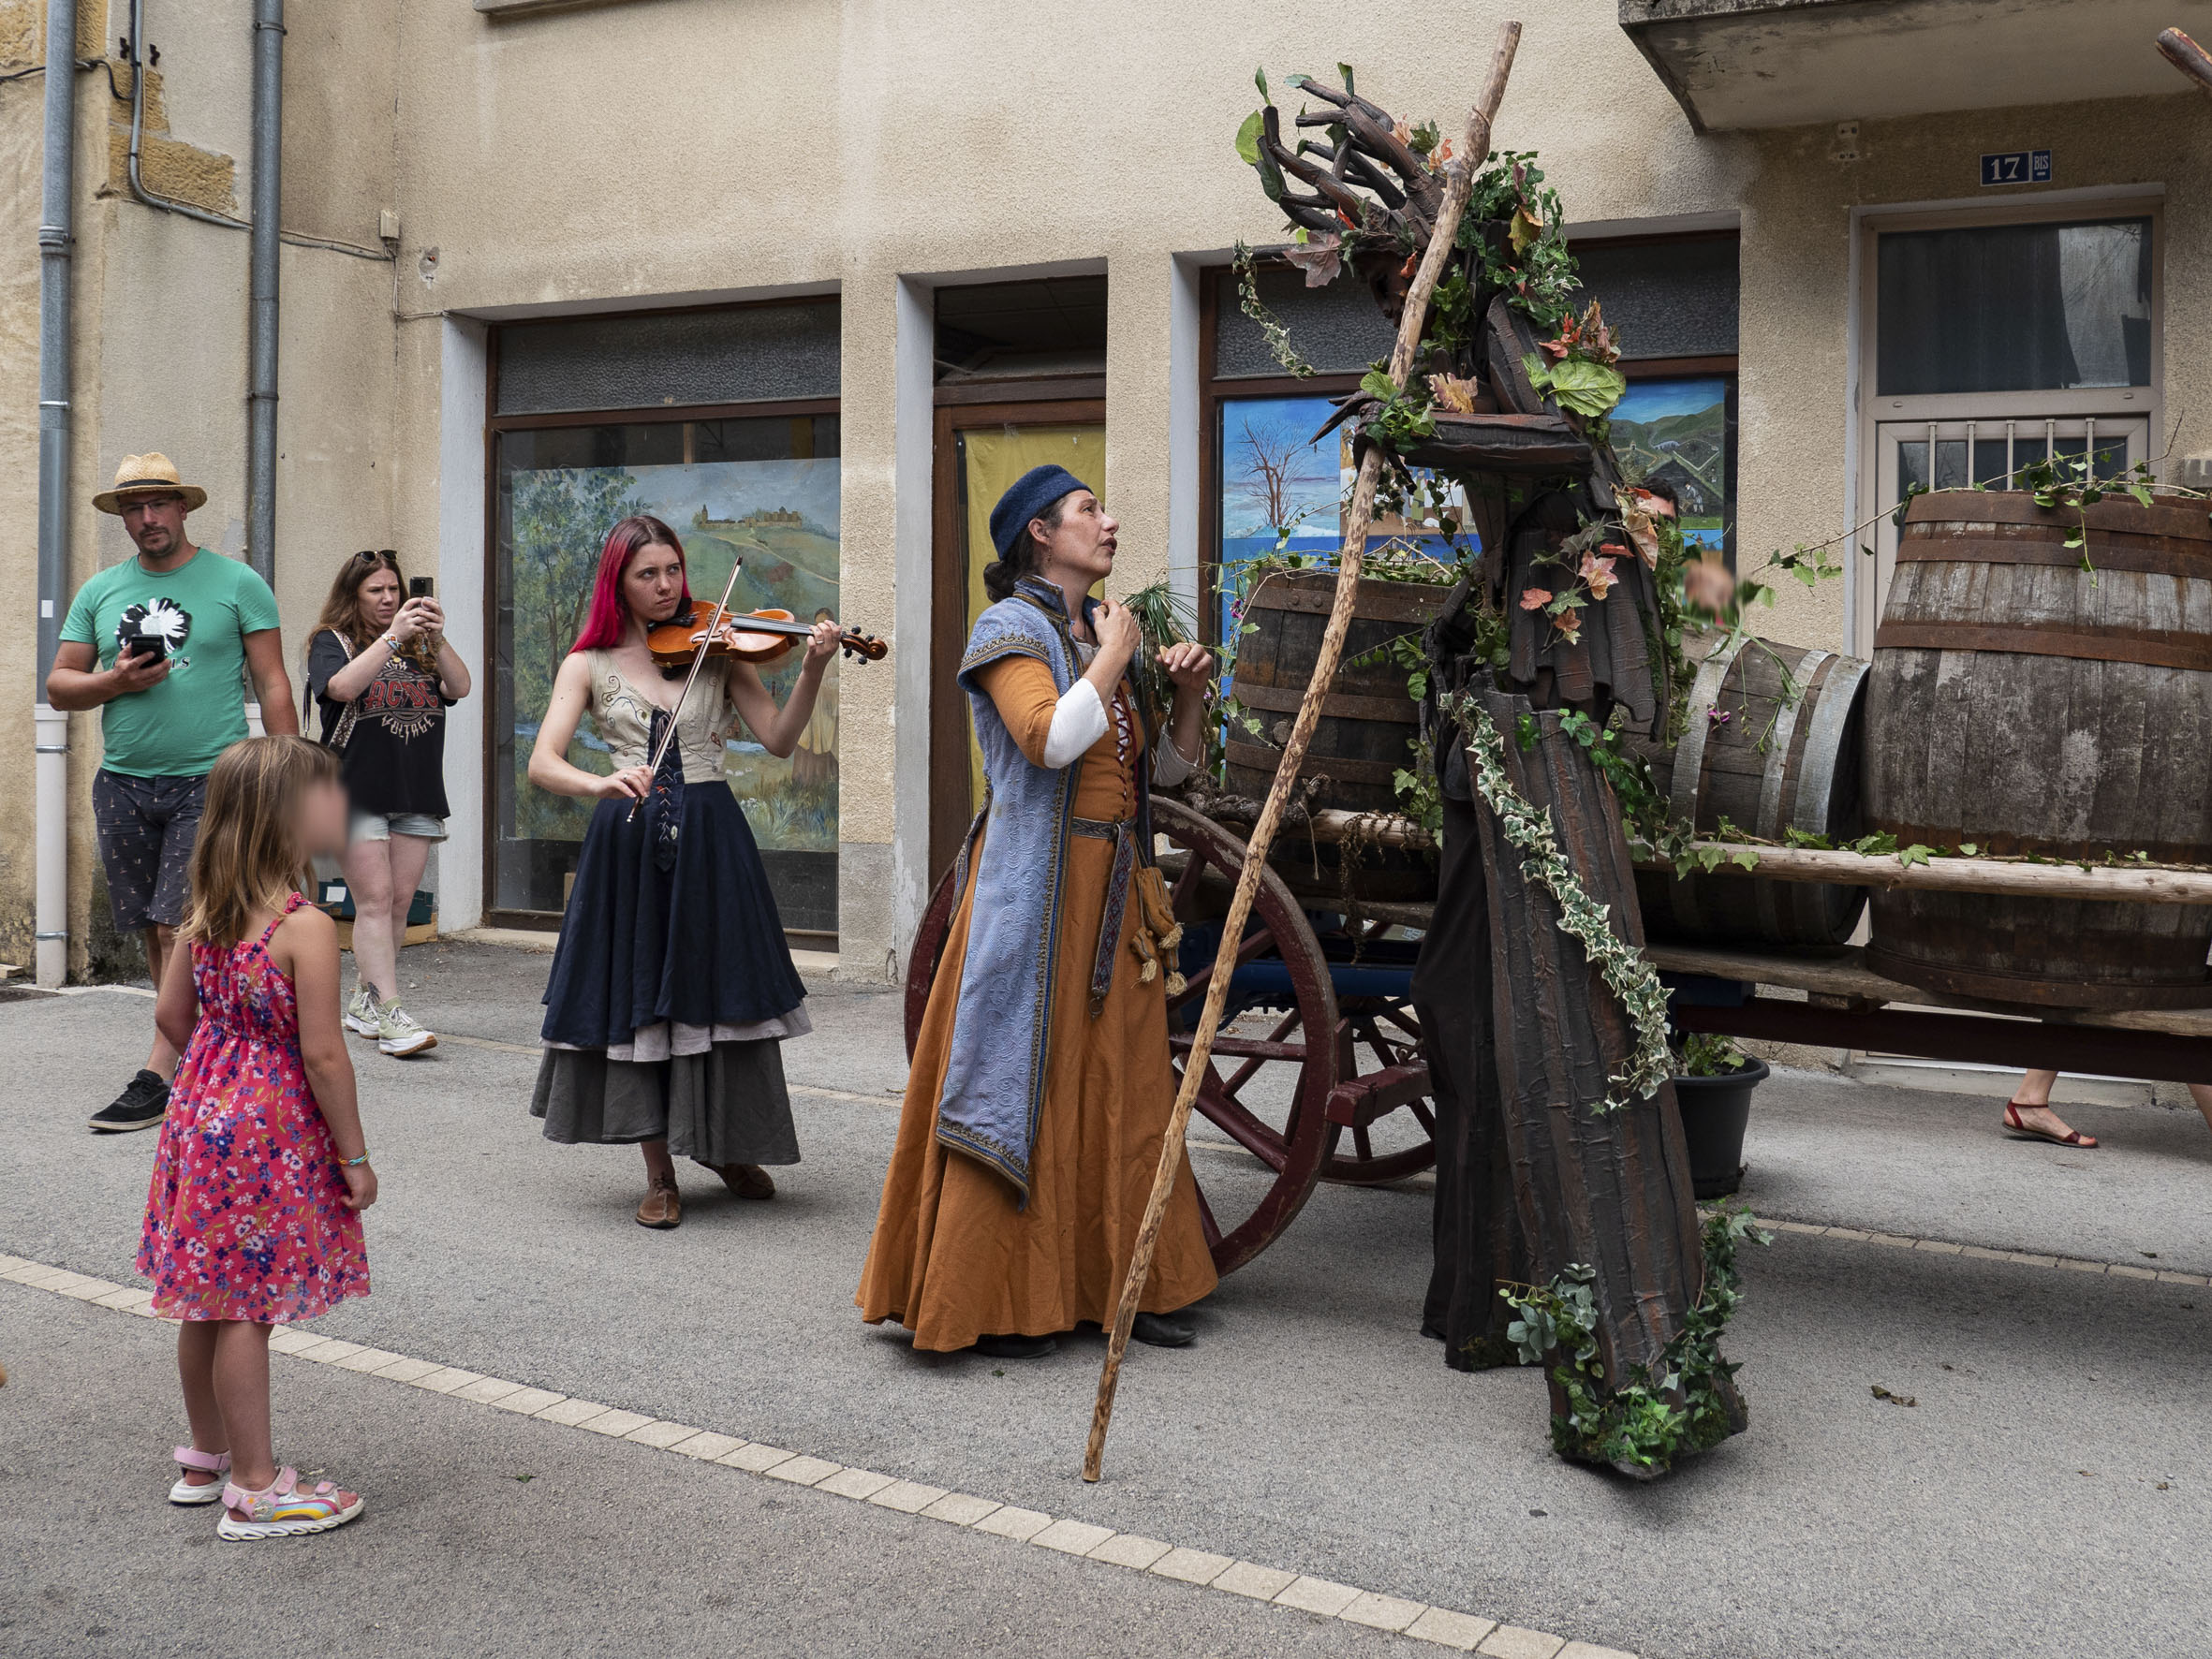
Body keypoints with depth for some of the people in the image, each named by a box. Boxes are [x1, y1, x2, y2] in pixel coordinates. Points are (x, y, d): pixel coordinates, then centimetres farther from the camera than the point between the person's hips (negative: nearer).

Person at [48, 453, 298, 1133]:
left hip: (211, 780, -5)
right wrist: (114, 682, -8)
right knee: (153, 932, 8)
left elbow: (273, 685, -1)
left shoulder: (236, 583, 1)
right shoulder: (99, 591, 12)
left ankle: (158, 1078, -6)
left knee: (181, 929, -10)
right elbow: (59, 687, 13)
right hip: (123, 782, 5)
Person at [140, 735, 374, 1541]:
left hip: (205, 1112, 8)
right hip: (274, 1130, -8)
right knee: (248, 1309, 0)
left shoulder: (204, 912, 3)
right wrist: (354, 1155, -11)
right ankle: (255, 1491, 10)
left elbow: (172, 1014, 11)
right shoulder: (307, 927, -20)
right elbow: (323, 1055, -19)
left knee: (208, 1301, 18)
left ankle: (206, 1458, 34)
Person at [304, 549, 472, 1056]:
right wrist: (392, 636, -20)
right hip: (357, 793, -4)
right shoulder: (331, 641, 4)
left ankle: (362, 1002, 18)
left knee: (399, 903, 5)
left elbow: (459, 688, 1)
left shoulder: (418, 644, 15)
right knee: (375, 900, -11)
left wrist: (437, 639, -14)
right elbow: (342, 687, -16)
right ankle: (387, 1014, -14)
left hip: (417, 796, 4)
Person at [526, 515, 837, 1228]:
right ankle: (661, 1174, 18)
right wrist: (602, 784, -28)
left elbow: (778, 739, -4)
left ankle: (729, 1148, 28)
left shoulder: (716, 650, 6)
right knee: (638, 999, 4)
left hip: (711, 839, 0)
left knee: (722, 992, 4)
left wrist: (812, 670, -18)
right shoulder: (590, 663, 3)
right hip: (629, 843, 0)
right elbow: (543, 764, -8)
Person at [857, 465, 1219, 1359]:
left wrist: (1187, 694, 3)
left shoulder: (1104, 630, 17)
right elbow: (1051, 739, -24)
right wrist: (1113, 657, -11)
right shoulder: (1010, 627, -5)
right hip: (1038, 889, -8)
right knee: (1024, 1081, -4)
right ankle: (996, 1303, 5)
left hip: (1115, 890, 8)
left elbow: (1165, 770, 20)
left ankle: (1122, 1283, 17)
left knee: (1124, 1087, 8)